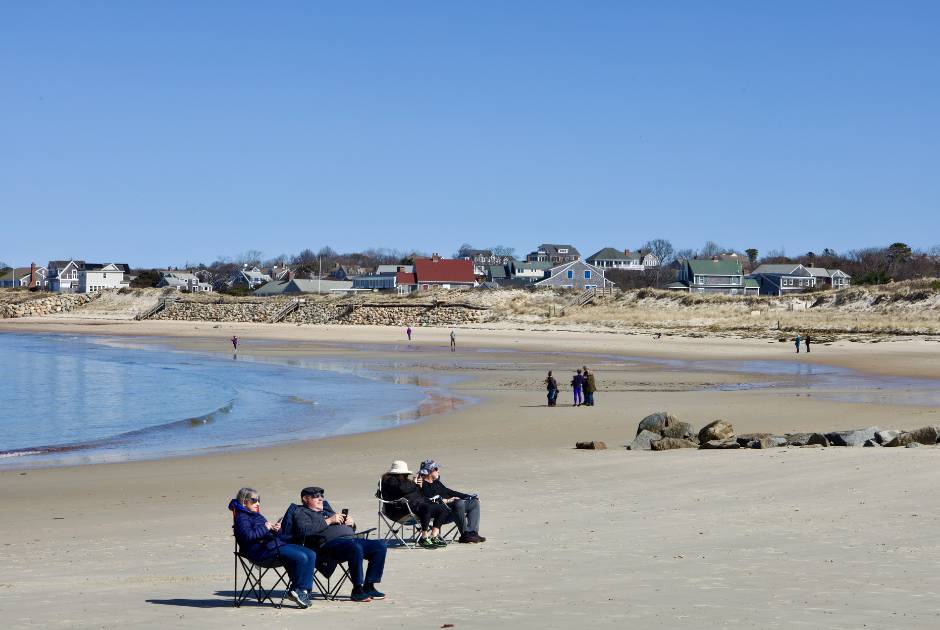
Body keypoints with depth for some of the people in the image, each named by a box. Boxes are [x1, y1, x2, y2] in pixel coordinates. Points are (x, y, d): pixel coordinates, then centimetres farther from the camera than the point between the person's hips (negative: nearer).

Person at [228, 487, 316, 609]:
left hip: (277, 544, 10)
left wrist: (276, 529, 9)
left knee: (311, 555, -6)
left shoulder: (257, 515, 28)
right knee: (301, 557, -25)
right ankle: (296, 589, -12)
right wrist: (265, 528, -11)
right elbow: (248, 535, -20)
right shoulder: (242, 517, -2)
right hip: (261, 550, -10)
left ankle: (303, 590, -12)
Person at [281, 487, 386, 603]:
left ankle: (369, 587, -12)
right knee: (355, 548, -36)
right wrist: (329, 521, -8)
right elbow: (304, 530, -11)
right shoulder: (301, 513, 12)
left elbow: (351, 529, 37)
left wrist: (351, 522, 12)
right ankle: (357, 591, -29)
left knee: (380, 545, -11)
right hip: (329, 543, -8)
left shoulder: (327, 510, 35)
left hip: (351, 539, 8)